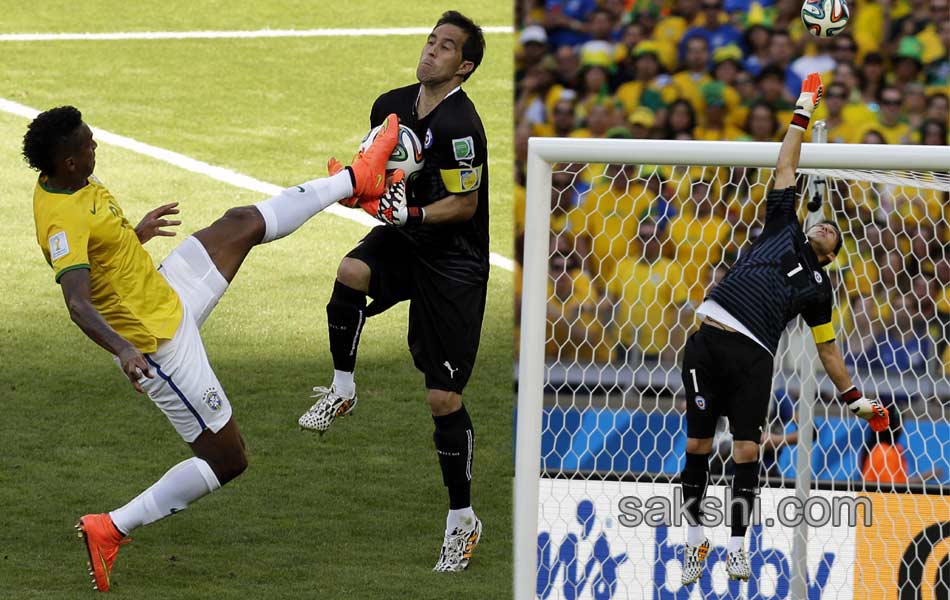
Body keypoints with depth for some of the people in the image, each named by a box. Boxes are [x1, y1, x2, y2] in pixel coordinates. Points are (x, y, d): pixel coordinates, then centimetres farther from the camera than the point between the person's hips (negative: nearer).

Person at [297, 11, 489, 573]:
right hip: (403, 238, 6)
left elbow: (464, 205, -16)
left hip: (453, 260, -6)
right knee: (351, 273, -30)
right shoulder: (391, 106, 4)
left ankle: (463, 517, 8)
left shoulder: (460, 125, -20)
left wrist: (412, 214, -29)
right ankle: (342, 390, -9)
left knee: (444, 398, -6)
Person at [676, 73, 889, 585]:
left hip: (753, 356, 1)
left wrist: (855, 398, 22)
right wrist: (803, 113, 20)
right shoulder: (782, 229, 19)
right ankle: (695, 538, 14)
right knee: (698, 445, 2)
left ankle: (737, 546, 4)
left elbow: (827, 348, 25)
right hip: (709, 339, -1)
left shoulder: (818, 286, 21)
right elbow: (785, 168, 21)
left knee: (747, 453, -7)